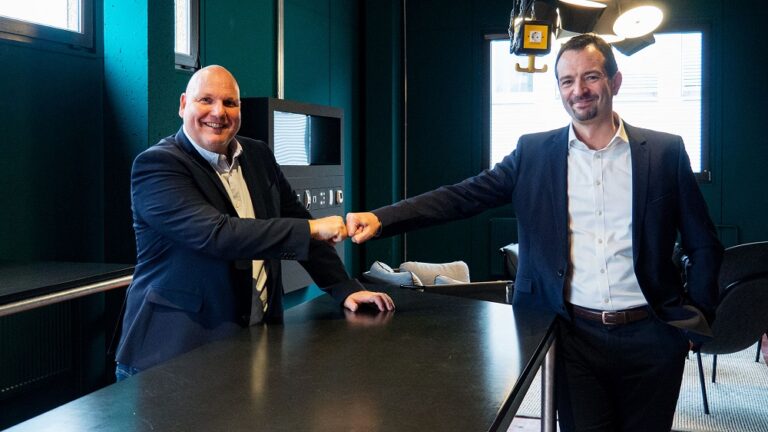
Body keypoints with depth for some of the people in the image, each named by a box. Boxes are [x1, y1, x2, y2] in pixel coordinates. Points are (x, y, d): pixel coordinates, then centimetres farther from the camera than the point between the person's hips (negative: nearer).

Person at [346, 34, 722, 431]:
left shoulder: (665, 152, 1)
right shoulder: (534, 153, 2)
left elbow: (705, 246, 6)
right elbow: (463, 196, -8)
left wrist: (696, 319, -3)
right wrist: (380, 218, -21)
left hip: (649, 337, 1)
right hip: (575, 335, 0)